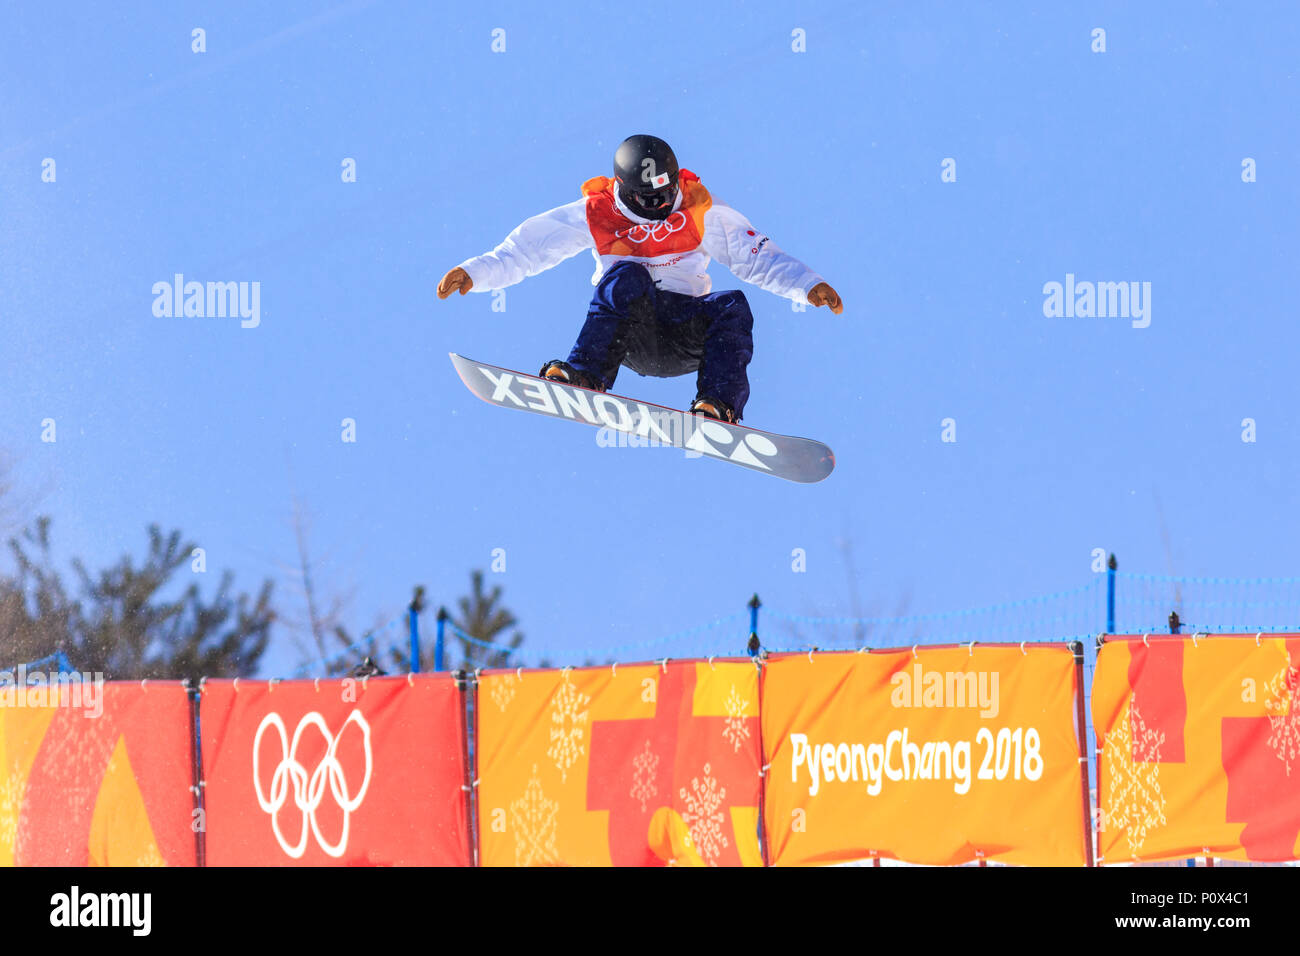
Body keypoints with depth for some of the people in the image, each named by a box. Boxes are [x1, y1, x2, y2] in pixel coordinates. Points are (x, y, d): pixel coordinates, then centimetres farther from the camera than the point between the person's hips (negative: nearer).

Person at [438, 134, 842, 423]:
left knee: (732, 307, -29)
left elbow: (758, 257, 7)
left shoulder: (702, 213, 4)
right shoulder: (596, 214, 2)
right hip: (627, 333, -1)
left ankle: (717, 406, -41)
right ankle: (586, 376, -48)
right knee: (627, 277, -33)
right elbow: (528, 247, 4)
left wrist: (808, 285, -6)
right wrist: (475, 272, -7)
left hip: (685, 335, 1)